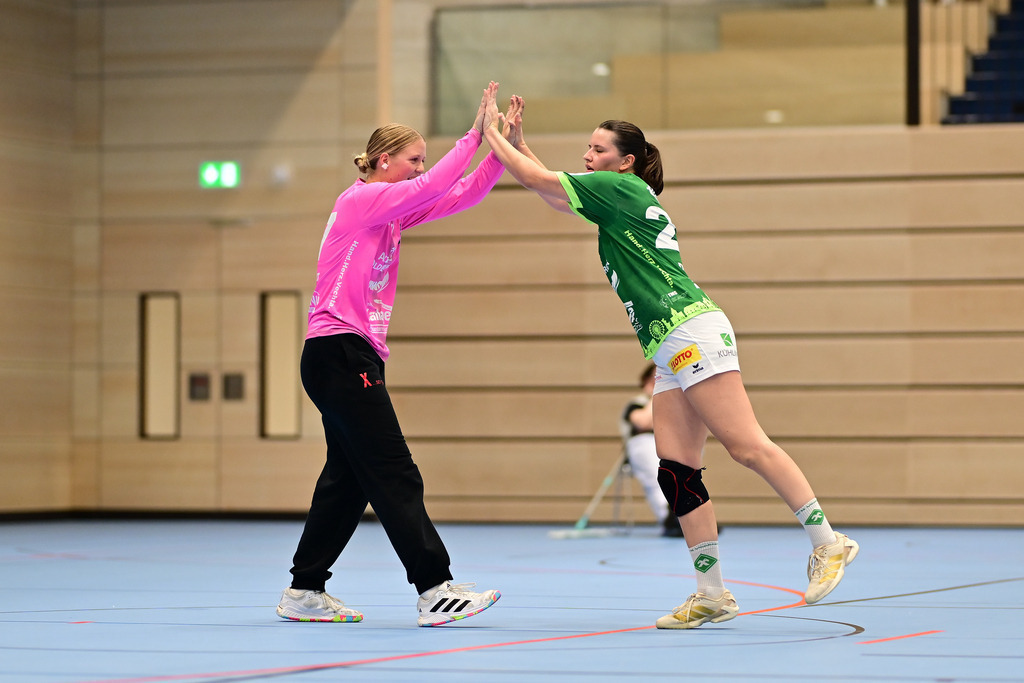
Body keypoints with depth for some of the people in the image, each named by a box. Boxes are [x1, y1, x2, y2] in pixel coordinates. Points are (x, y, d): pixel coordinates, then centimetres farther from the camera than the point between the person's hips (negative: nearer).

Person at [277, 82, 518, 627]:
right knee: (394, 475, -11)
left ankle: (304, 593, 14)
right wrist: (473, 136, -18)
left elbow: (462, 194, 12)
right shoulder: (361, 200, -9)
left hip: (353, 359, 10)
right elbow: (431, 190, -23)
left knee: (349, 478, 11)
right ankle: (435, 590, -13)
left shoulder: (394, 210, 17)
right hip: (338, 352, -10)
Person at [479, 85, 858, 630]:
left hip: (691, 331, -10)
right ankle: (712, 594, 1)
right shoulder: (615, 199, 24)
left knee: (746, 446, -15)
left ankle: (828, 543, -14)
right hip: (669, 350, 10)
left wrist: (492, 132, 8)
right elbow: (550, 190, 36)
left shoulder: (623, 188, -3)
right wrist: (518, 140, 28)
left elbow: (538, 182, -3)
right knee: (676, 471, 1)